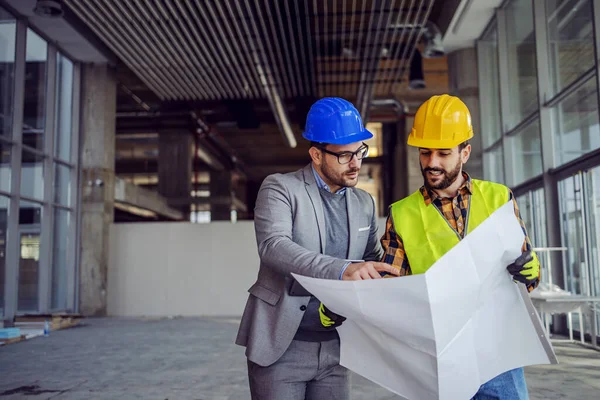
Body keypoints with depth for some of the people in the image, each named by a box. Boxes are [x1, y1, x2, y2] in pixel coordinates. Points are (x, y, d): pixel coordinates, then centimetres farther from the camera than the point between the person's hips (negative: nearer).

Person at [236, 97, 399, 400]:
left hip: (335, 347, 5)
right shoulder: (280, 188, -7)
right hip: (281, 344, -4)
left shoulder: (364, 203, 10)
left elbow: (373, 259, 17)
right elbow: (272, 246, -23)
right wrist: (341, 269, -35)